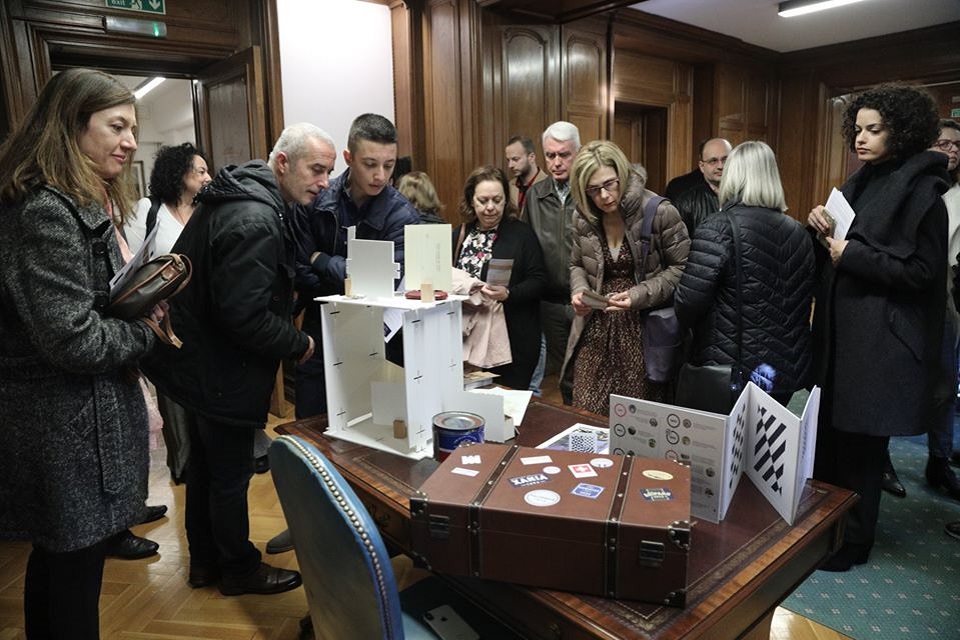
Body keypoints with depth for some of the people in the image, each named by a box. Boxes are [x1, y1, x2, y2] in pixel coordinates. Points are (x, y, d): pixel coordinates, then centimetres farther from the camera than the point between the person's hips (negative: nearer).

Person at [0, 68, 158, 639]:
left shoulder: (83, 204, 12)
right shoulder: (47, 212, -20)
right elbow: (73, 339, -26)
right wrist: (146, 333, -10)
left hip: (67, 417, 10)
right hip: (72, 426, -10)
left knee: (56, 559, 24)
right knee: (76, 568, 6)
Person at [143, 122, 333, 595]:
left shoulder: (236, 193, 5)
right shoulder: (256, 223, -28)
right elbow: (244, 317, -30)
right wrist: (299, 344, -14)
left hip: (194, 356, 11)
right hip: (219, 371, -10)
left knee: (204, 463, 22)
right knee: (231, 475, 8)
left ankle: (204, 560, 41)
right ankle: (239, 569, 29)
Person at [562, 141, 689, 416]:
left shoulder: (660, 212, -10)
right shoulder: (583, 217, 5)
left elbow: (681, 268, -6)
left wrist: (639, 295, -18)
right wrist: (579, 291, -3)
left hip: (644, 330, -4)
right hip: (596, 331, 4)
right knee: (586, 417, 4)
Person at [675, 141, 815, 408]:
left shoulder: (718, 229, -15)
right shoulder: (799, 233, 5)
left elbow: (688, 304, -19)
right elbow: (806, 297, 15)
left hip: (730, 374, -6)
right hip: (788, 374, 6)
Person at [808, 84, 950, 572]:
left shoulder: (919, 190, -9)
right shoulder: (860, 183, 13)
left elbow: (923, 271, -14)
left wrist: (854, 255, -17)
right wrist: (821, 228, -2)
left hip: (880, 341, -7)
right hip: (840, 331, 7)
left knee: (860, 445, 3)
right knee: (830, 435, 13)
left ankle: (852, 541, 20)